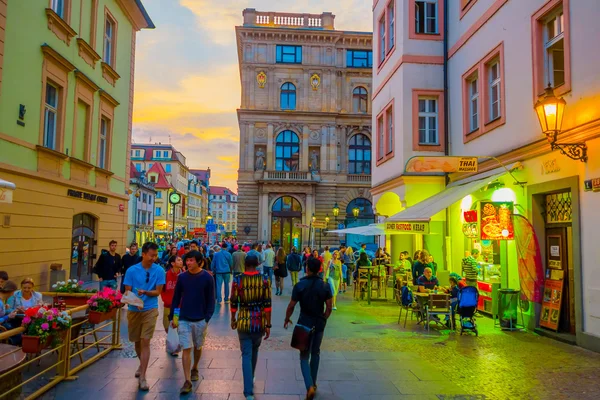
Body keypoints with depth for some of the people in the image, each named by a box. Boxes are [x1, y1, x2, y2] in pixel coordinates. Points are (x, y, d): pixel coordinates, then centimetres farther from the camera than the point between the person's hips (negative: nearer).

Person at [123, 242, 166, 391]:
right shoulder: (131, 270, -5)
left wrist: (145, 292, -22)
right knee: (136, 341, 17)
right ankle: (142, 364, 43)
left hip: (150, 310, -2)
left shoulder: (159, 270, -7)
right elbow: (127, 291, -3)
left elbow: (158, 291, -4)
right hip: (133, 310, 2)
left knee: (145, 341, -9)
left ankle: (142, 377, -4)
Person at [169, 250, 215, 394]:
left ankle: (195, 369, 41)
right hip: (184, 319, 1)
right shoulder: (182, 277, -1)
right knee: (186, 349, -4)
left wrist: (207, 318, -12)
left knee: (198, 347, 16)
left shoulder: (207, 278, -8)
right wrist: (172, 317, 1)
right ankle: (187, 382, 0)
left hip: (200, 320, -1)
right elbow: (176, 298, 5)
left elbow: (211, 300, -5)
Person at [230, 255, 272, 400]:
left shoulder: (237, 280, -8)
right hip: (260, 321, 2)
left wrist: (233, 320, 13)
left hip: (244, 321, -1)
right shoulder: (264, 279, -8)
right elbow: (267, 304, -10)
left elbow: (234, 302, -2)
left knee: (246, 355, 5)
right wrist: (268, 325, -4)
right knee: (254, 351, 24)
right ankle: (251, 379, 44)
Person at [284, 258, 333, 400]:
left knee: (304, 355, 5)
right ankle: (313, 383, 29)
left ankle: (309, 386, -12)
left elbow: (291, 306, -9)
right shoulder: (325, 286, -5)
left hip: (304, 323, -3)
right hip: (319, 323, 3)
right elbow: (329, 307, -2)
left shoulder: (300, 285, -13)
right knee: (315, 353, 20)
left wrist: (287, 319, 8)